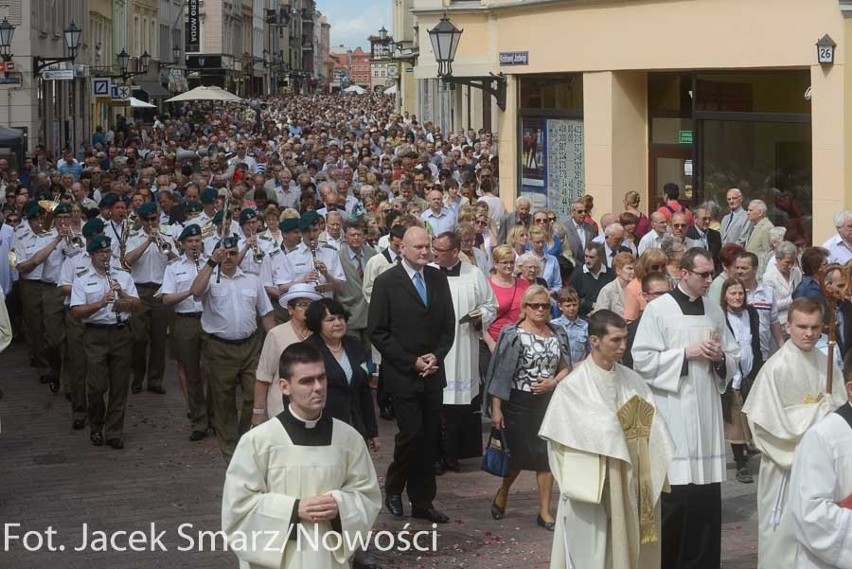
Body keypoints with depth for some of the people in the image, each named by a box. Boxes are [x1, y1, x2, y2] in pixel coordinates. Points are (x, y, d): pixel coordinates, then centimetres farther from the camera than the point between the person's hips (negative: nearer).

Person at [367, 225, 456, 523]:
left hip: (433, 372, 5)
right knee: (412, 433, -9)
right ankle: (393, 488, 15)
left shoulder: (438, 278, 8)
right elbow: (377, 332, -8)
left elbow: (448, 323, 12)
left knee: (429, 437, 5)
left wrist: (437, 356, -4)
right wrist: (412, 362, -11)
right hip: (403, 374, -4)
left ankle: (423, 501, 13)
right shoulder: (387, 282, -6)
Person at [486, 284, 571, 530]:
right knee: (519, 455, 5)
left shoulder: (558, 334, 6)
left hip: (548, 402, 4)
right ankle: (502, 494, 33)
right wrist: (496, 409, -10)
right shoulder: (512, 335, -7)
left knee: (547, 455, 2)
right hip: (518, 402, -4)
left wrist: (553, 382, -10)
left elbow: (565, 368, 12)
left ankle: (545, 512, 9)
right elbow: (501, 372, -7)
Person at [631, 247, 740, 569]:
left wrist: (720, 358, -5)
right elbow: (642, 360, -9)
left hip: (708, 412, 5)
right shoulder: (658, 309, -4)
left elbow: (734, 358, 16)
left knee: (707, 497, 4)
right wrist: (687, 353, -13)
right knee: (674, 497, -6)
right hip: (673, 412, -5)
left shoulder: (715, 311, 12)